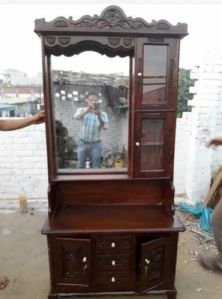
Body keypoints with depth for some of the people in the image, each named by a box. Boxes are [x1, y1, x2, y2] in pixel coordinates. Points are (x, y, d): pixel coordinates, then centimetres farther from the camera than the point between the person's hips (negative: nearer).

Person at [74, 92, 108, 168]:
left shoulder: (102, 114, -4)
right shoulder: (81, 110, -2)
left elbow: (105, 127, -20)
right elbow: (76, 117, -24)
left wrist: (99, 117, -39)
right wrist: (87, 110, -43)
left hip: (96, 145, -1)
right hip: (83, 143, 1)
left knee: (96, 168, 6)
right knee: (81, 167, 13)